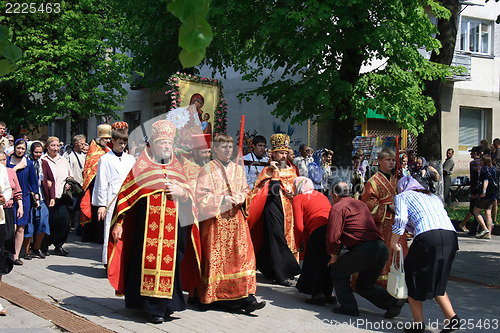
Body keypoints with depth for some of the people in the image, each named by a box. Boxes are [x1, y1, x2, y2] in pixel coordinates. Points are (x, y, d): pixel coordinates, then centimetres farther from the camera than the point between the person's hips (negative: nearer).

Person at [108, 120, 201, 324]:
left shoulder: (176, 168, 17)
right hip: (148, 223, -3)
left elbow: (189, 195, 17)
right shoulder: (142, 167, 6)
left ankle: (166, 304, 13)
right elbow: (126, 194, 2)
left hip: (173, 224, 3)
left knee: (170, 259, 1)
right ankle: (153, 307, -1)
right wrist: (119, 223, -4)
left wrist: (181, 191, -6)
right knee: (150, 259, -8)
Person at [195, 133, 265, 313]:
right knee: (218, 257, -3)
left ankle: (246, 297, -7)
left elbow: (246, 191, 18)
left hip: (236, 218, 4)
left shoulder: (238, 169, 15)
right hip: (216, 219, -4)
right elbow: (201, 194, -6)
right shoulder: (207, 169, 0)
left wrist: (240, 198, -4)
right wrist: (222, 200, -15)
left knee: (242, 254, -5)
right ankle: (220, 296, 8)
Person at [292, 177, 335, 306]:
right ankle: (329, 293, 21)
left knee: (314, 263, 11)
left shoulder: (298, 199, 9)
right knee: (329, 261, 19)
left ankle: (318, 295, 9)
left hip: (319, 230, -6)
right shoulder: (321, 195, 28)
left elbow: (299, 226, -1)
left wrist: (299, 243, 14)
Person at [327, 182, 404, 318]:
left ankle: (349, 307, 9)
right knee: (364, 286, 22)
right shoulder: (361, 204, 27)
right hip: (382, 248, 8)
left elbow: (333, 236, -10)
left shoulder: (338, 208, 1)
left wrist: (334, 256, 6)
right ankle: (392, 300, 4)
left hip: (365, 249, -8)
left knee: (337, 271, 15)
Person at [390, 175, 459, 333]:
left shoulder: (402, 196, 18)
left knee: (414, 277, 13)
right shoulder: (434, 197, 34)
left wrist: (393, 243, 10)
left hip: (428, 237, -6)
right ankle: (451, 317, 9)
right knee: (436, 280, 22)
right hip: (451, 237, 6)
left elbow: (400, 220, 0)